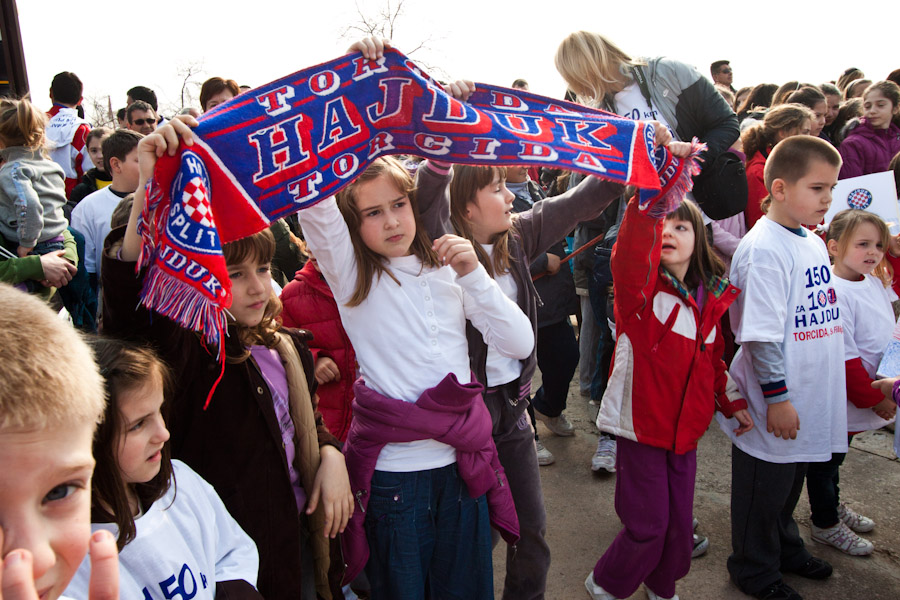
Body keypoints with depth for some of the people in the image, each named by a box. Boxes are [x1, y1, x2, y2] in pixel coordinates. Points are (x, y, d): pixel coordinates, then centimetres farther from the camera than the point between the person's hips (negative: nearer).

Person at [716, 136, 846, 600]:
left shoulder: (813, 243, 8)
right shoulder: (764, 248, -20)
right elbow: (761, 334, -22)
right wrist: (776, 397, -20)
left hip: (808, 403, 8)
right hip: (773, 408, -8)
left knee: (791, 479, 25)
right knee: (763, 486, 10)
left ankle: (785, 548, 46)